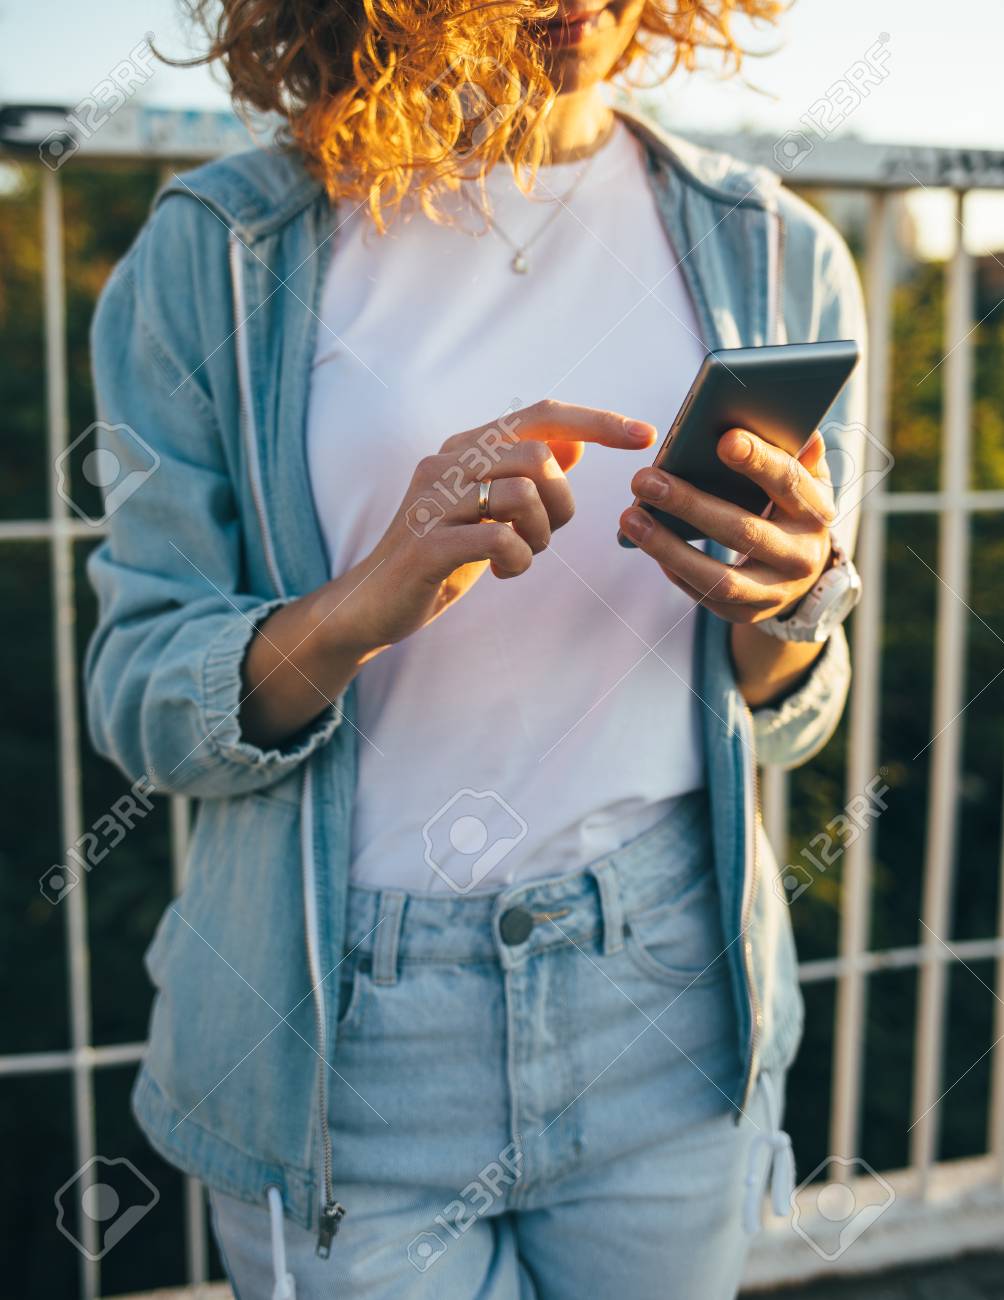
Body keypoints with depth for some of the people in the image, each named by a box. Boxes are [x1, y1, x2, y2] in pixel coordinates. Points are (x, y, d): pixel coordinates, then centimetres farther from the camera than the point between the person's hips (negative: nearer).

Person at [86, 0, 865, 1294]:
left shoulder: (772, 255, 1)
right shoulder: (217, 253, -7)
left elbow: (783, 723, 6)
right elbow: (132, 698, -8)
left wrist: (783, 612, -17)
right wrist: (361, 607, -27)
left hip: (666, 1007, 3)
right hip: (342, 1024, -2)